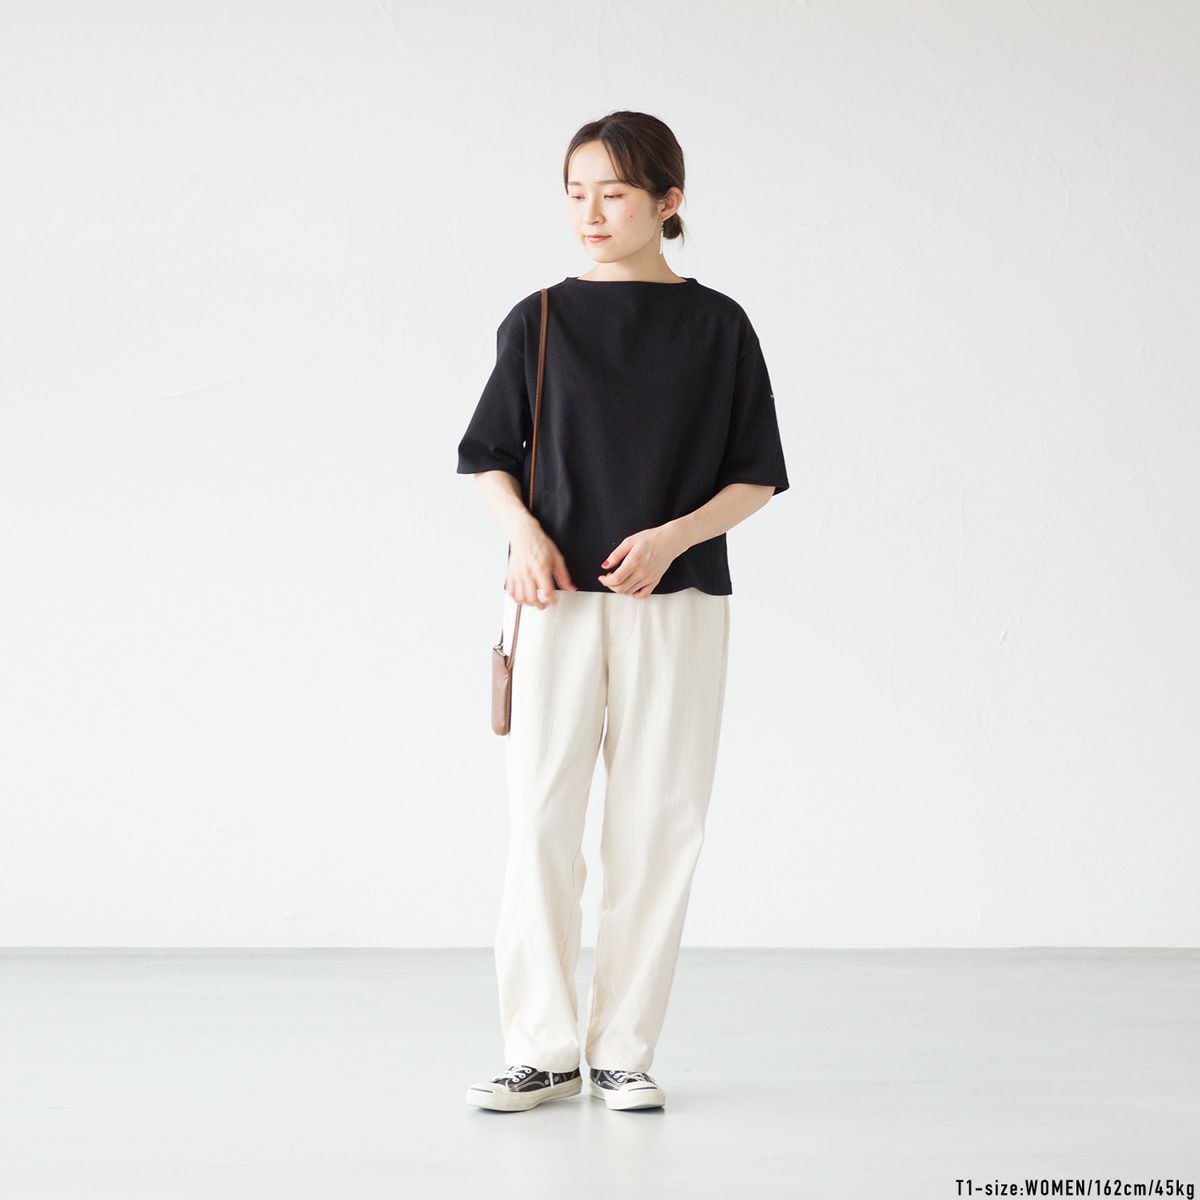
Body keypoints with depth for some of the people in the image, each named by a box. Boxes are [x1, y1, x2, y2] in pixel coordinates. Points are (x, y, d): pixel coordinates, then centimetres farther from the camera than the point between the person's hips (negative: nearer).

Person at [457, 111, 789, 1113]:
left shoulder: (716, 326, 3)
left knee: (657, 822, 2)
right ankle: (542, 1049, 6)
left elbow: (755, 478, 4)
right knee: (542, 816, -3)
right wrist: (525, 533, -9)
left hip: (677, 600, 0)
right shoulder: (540, 320, 6)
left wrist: (673, 536, -13)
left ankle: (624, 1049, 12)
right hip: (557, 598, 1)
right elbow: (492, 458, 10)